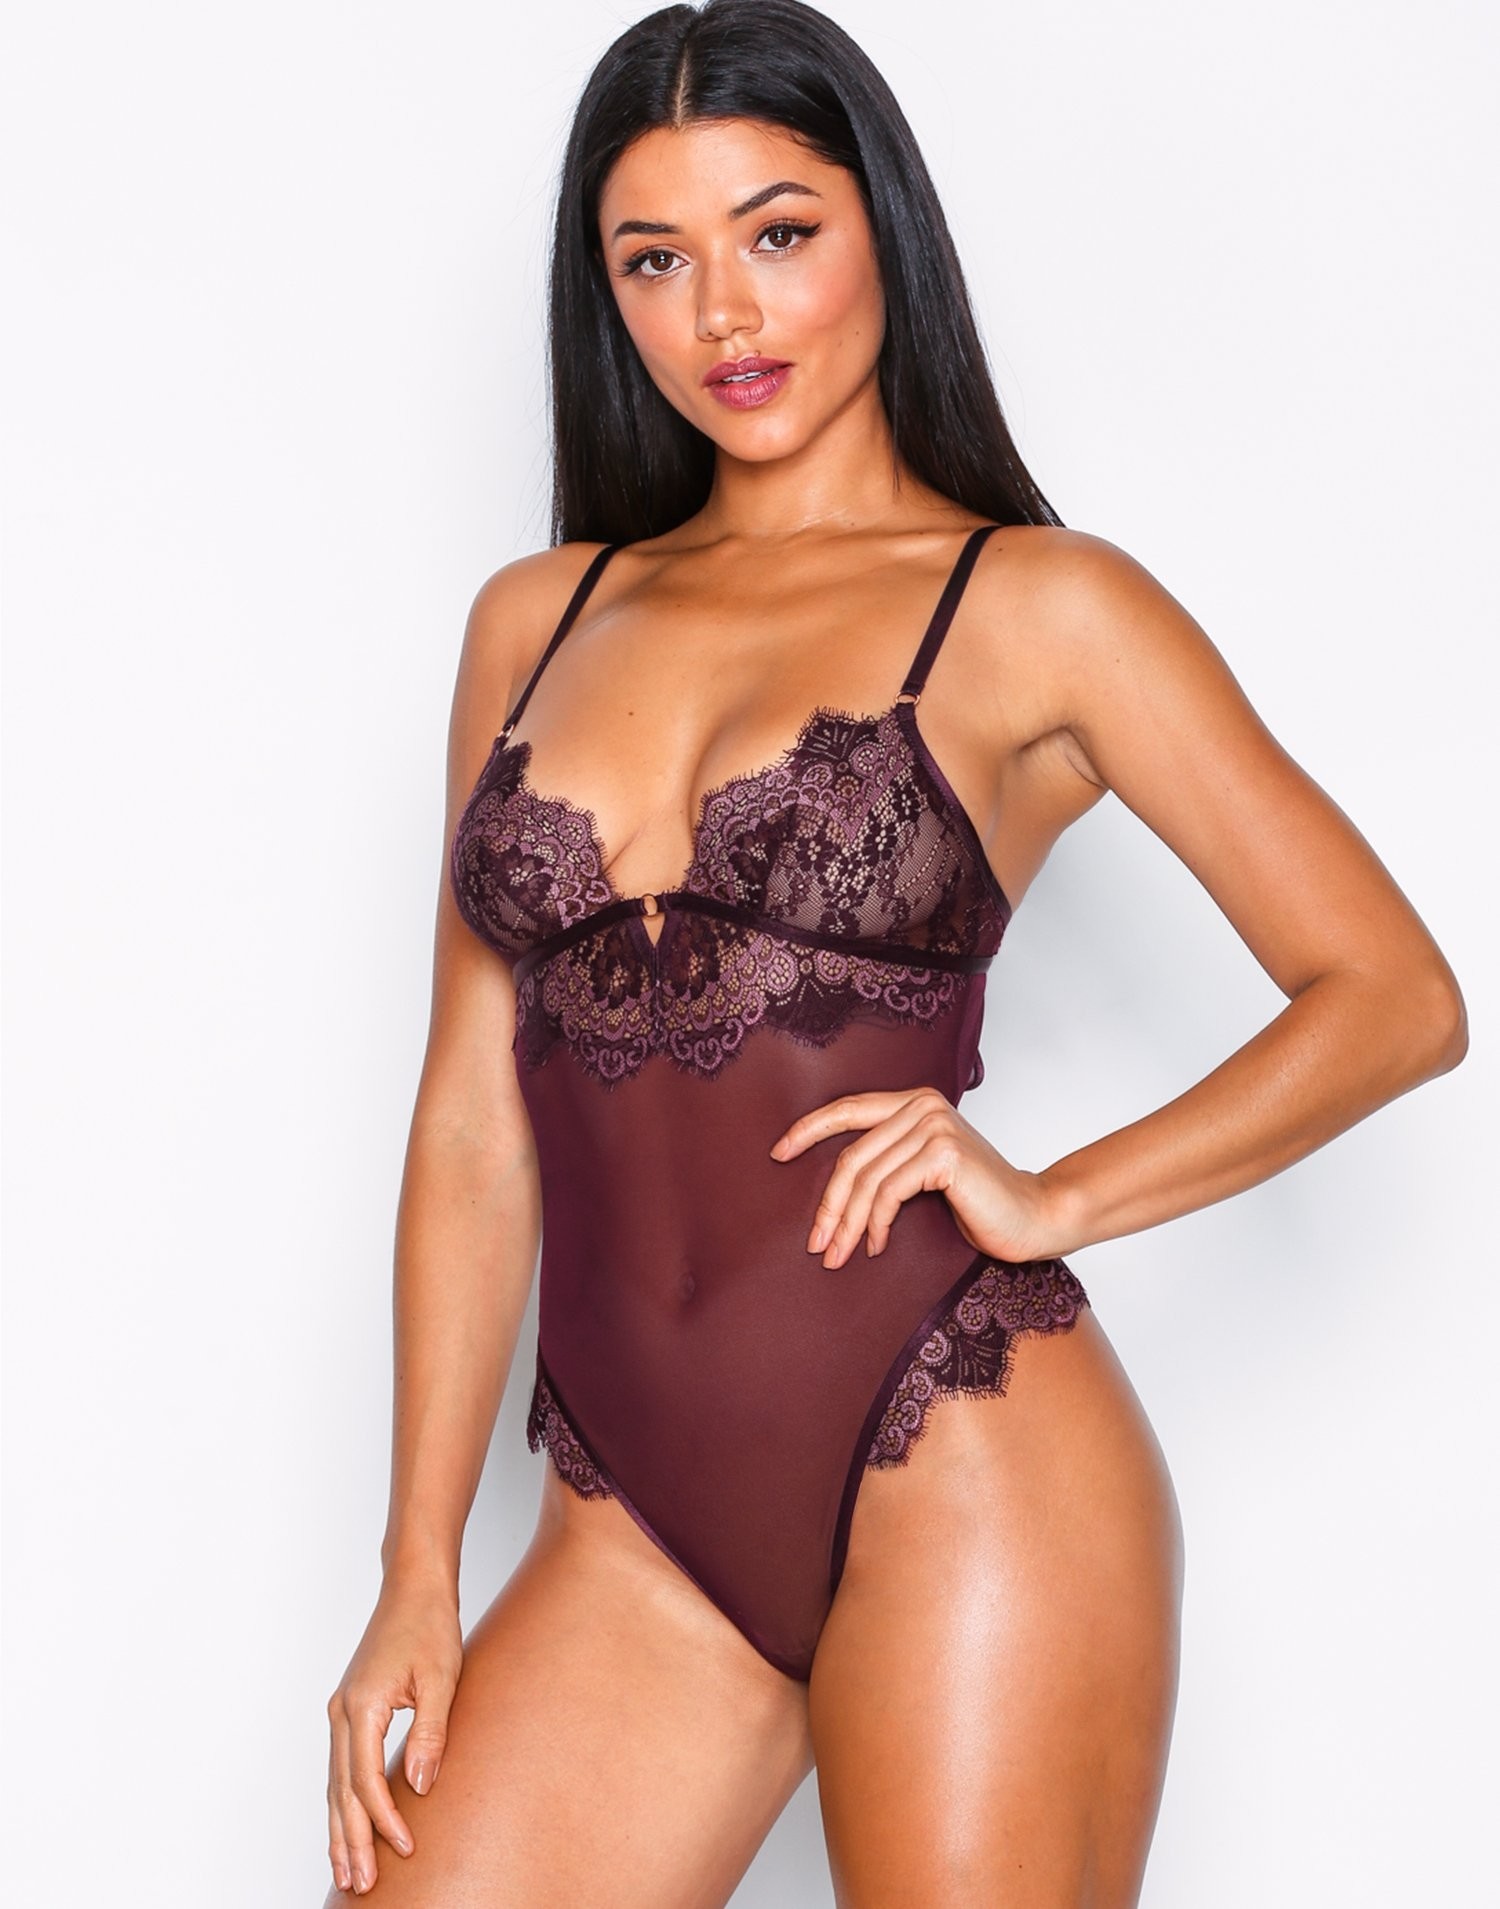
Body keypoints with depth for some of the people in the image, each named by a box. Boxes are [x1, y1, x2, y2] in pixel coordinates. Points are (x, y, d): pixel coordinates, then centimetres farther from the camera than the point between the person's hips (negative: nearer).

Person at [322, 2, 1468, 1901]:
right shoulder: (534, 621, 14)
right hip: (637, 1521, 4)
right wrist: (417, 1574, 8)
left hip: (960, 1467, -3)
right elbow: (474, 1116, 12)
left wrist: (1054, 1201, -12)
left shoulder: (1039, 607, 2)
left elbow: (1396, 996, 1)